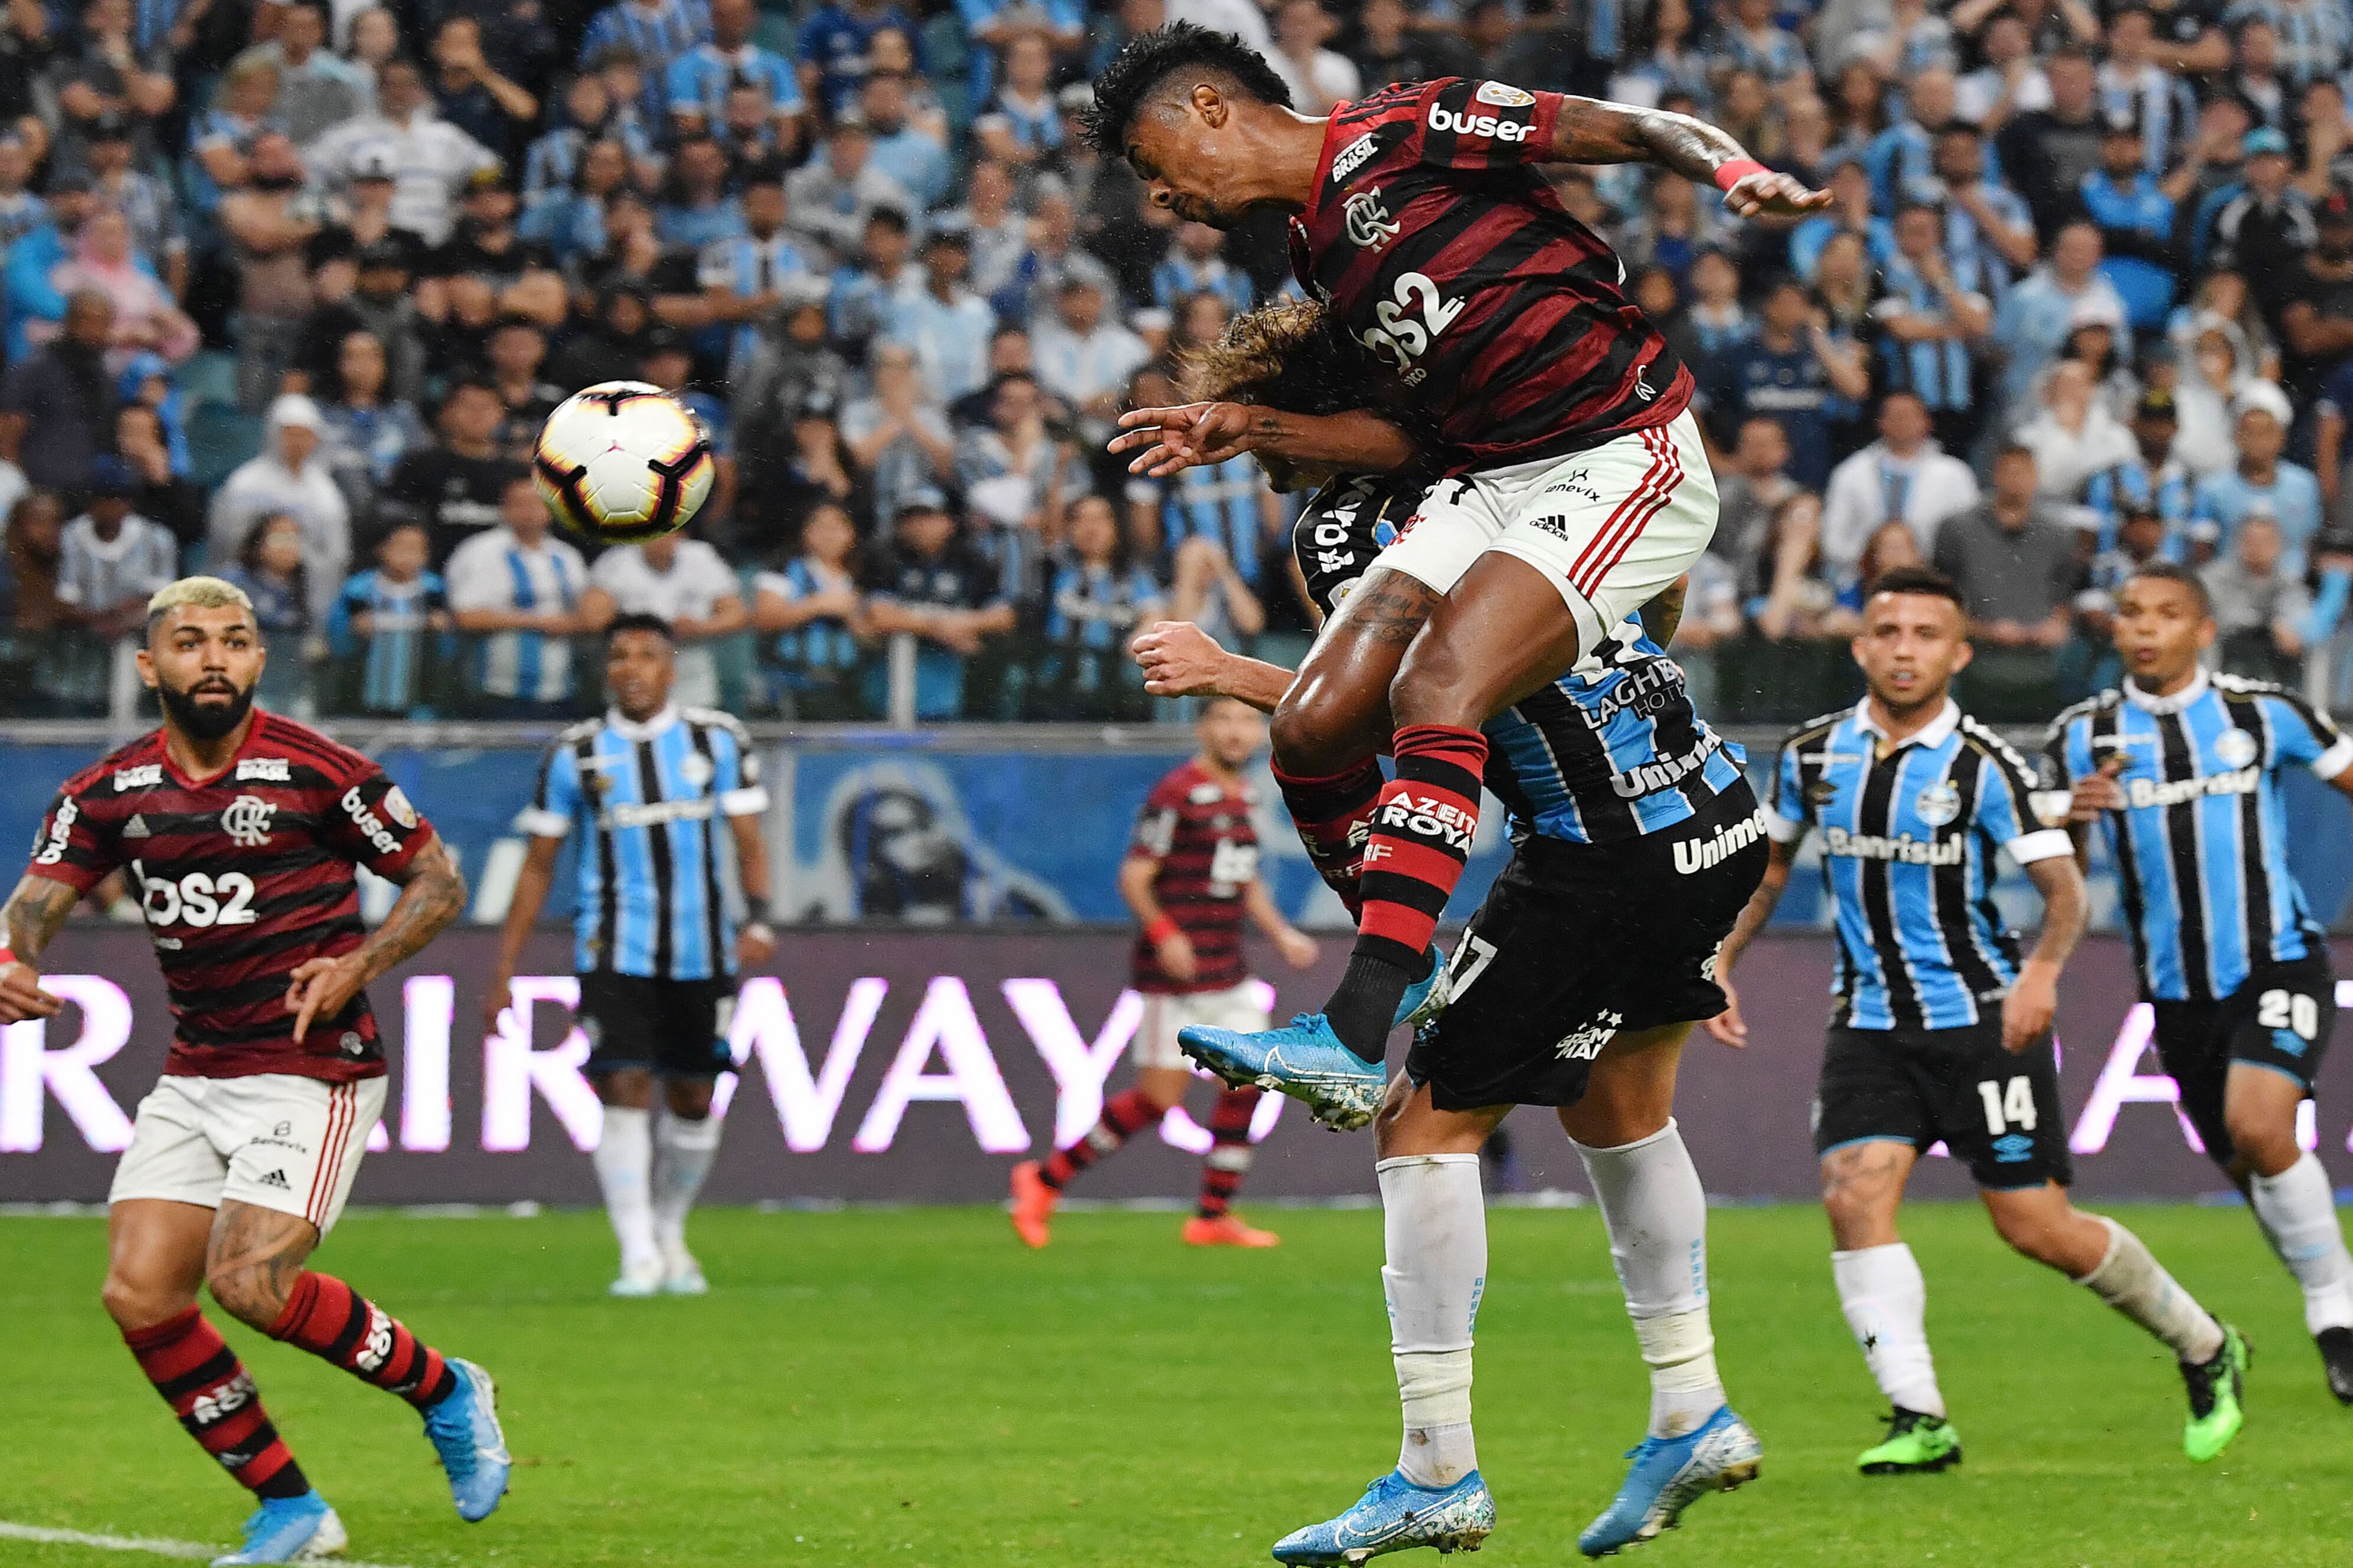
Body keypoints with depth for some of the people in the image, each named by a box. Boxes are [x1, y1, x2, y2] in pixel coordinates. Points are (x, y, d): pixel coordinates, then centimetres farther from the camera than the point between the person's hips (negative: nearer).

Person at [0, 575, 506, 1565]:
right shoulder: (110, 794, 4)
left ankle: (443, 1391, 5)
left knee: (249, 1283, -20)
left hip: (314, 1068, -6)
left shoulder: (317, 773, -9)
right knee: (139, 1296, -6)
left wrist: (357, 966, -16)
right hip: (194, 1075, 6)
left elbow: (439, 880, 0)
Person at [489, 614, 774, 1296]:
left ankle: (671, 1238, 28)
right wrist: (504, 973, 5)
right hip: (615, 952, -2)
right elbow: (538, 864, 8)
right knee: (624, 1092, -13)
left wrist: (757, 917, -15)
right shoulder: (577, 754, 2)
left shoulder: (717, 740, 4)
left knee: (693, 1100, 8)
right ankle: (638, 1256, -11)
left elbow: (748, 840, 5)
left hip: (702, 952, 2)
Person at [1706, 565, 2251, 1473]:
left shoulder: (1983, 767, -10)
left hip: (1981, 1017, -4)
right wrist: (1721, 964, 9)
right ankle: (1919, 1422, -17)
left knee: (2038, 1228, -3)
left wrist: (2043, 969, -30)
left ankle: (2205, 1351, 20)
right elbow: (1770, 863, 18)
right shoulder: (1813, 755, 2)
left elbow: (2065, 889, -11)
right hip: (1869, 1024, 4)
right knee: (1855, 1196, -18)